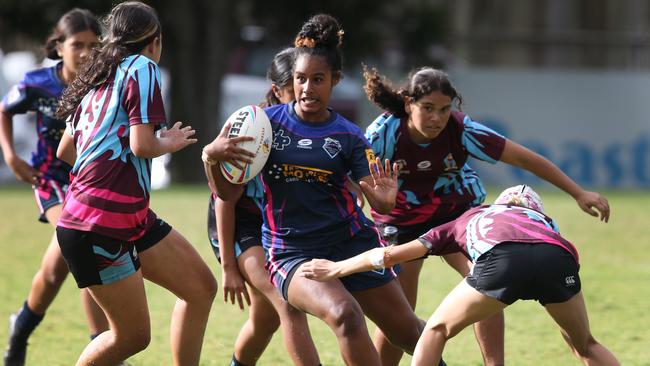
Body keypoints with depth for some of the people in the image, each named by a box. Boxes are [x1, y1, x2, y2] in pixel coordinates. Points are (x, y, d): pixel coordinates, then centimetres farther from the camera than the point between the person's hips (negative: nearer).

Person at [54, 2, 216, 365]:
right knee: (132, 335, -2)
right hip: (99, 226, -9)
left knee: (201, 287, 9)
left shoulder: (100, 79, 17)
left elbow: (65, 151, 25)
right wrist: (169, 143, 2)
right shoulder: (143, 68, -7)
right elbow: (142, 145, -18)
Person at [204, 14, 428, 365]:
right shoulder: (266, 122, -2)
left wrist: (385, 199, -28)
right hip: (291, 252, -3)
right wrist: (211, 156, -24)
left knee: (408, 331, 8)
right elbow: (229, 192, -4)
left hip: (350, 243, 3)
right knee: (344, 314, -31)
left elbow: (378, 202, -4)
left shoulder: (348, 135, 1)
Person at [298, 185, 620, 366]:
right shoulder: (543, 221, 42)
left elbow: (390, 254, 37)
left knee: (436, 330, 23)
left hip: (502, 259, -2)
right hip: (558, 258, 2)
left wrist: (336, 269, 50)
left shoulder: (466, 221, 38)